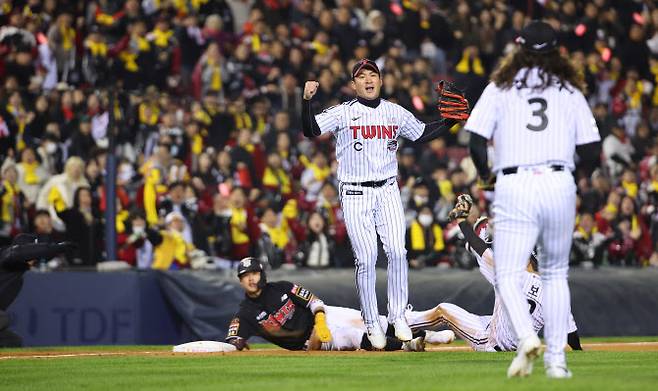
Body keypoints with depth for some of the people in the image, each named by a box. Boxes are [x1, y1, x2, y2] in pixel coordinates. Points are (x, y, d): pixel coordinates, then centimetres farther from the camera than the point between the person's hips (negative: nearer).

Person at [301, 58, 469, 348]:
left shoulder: (396, 113, 10)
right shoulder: (342, 113, -2)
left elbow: (422, 134, 22)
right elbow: (311, 130, -13)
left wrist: (450, 121, 10)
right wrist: (307, 101, -28)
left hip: (387, 191, 3)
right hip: (355, 194, -3)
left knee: (397, 251, -11)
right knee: (366, 259, -6)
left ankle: (398, 316, 1)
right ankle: (372, 324, 5)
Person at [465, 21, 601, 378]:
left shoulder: (500, 88, 8)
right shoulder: (570, 90, 12)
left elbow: (476, 143, 0)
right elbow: (591, 151, 7)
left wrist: (484, 174, 18)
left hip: (514, 186, -2)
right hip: (560, 185, 2)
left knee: (508, 274, 0)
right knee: (555, 273, 16)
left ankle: (526, 336, -27)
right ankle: (556, 359, 11)